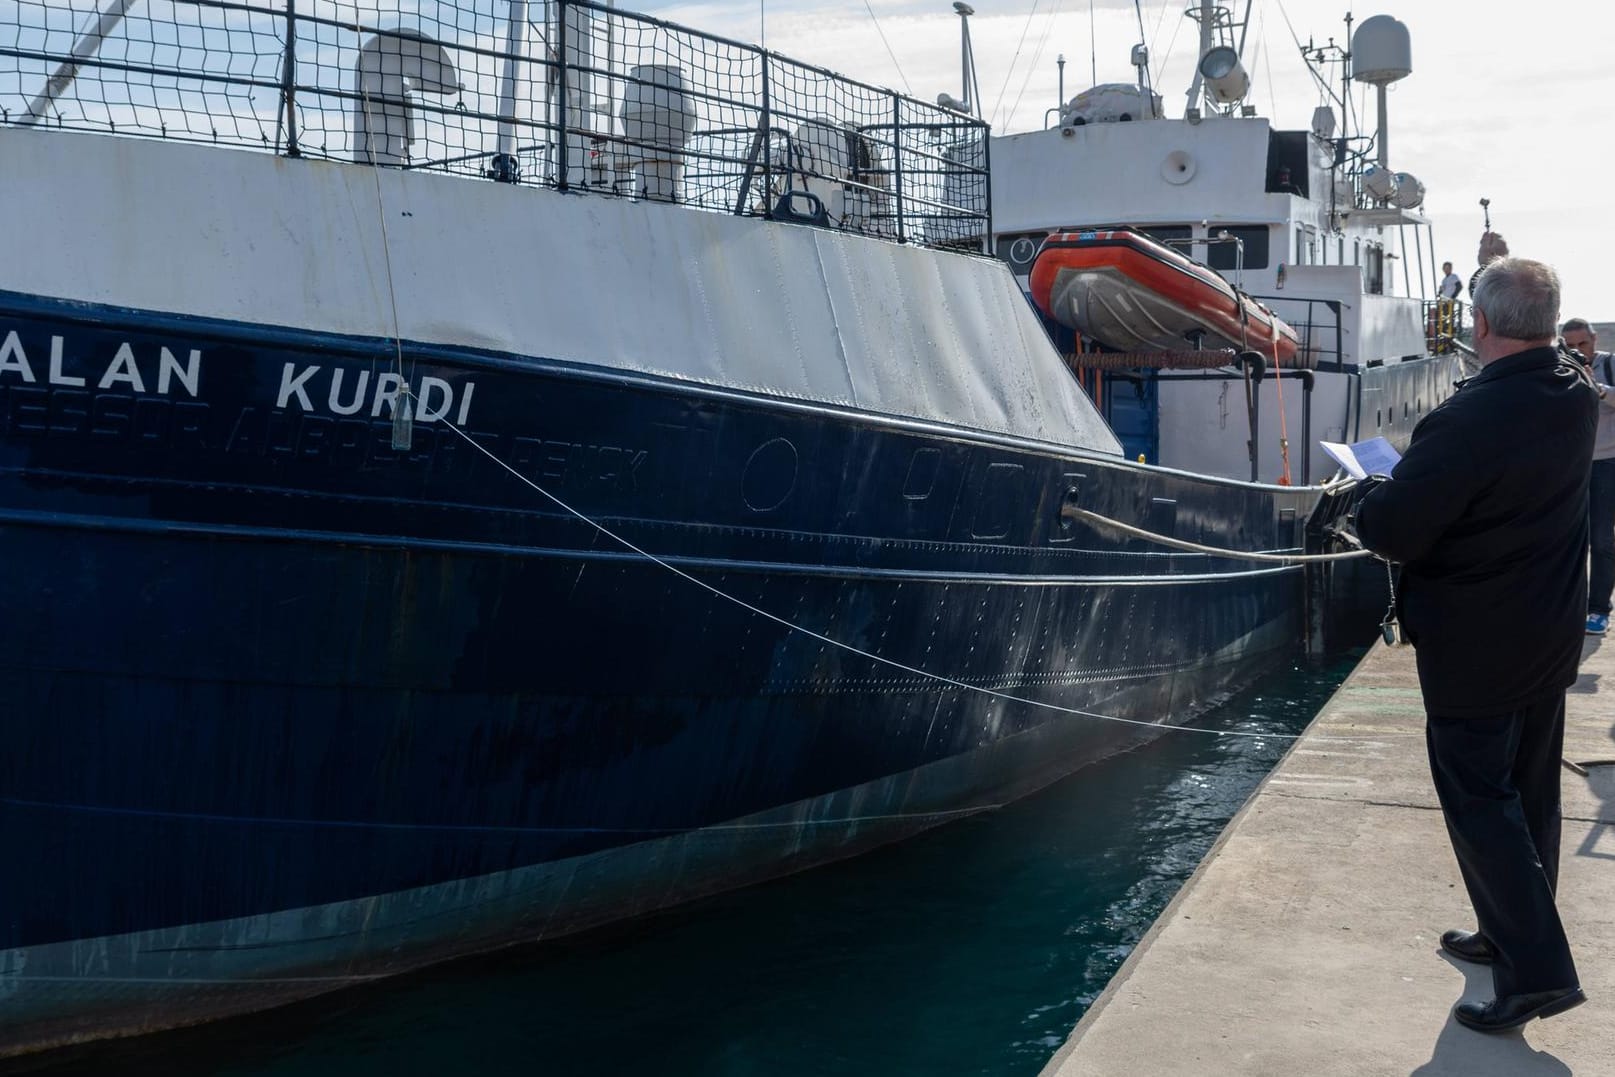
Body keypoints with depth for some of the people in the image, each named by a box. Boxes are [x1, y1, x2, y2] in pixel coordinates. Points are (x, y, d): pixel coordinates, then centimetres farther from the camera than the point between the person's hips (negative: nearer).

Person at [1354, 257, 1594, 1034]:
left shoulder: (1468, 421, -29)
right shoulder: (1577, 398, -2)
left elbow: (1390, 531, -26)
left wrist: (1377, 498, -4)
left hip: (1475, 650, -8)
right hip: (1550, 636, 8)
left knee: (1479, 801, 2)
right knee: (1530, 794, 18)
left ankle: (1537, 969, 1)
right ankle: (1513, 934, 33)